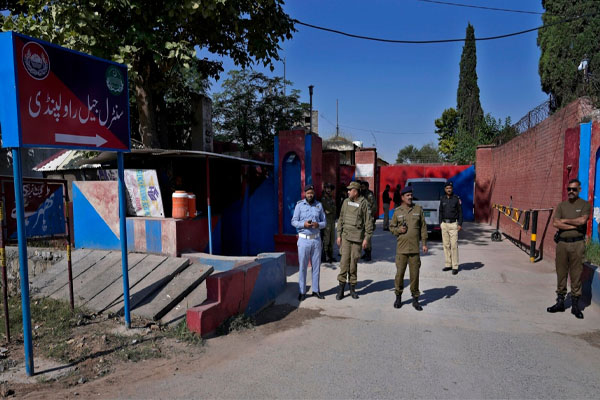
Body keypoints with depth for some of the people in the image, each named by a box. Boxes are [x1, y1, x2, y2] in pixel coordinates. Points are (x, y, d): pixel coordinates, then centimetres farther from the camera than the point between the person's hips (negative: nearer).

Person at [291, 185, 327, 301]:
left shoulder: (319, 205, 8)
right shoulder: (299, 205, 0)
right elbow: (293, 221, -1)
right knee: (302, 266, 0)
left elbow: (324, 222, 9)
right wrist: (304, 224, -18)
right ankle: (302, 292, 9)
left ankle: (316, 289, 20)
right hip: (304, 239, -3)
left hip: (316, 239, 3)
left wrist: (318, 225, -13)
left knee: (316, 265, 9)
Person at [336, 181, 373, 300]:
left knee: (354, 262, 4)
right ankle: (341, 287, 3)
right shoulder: (346, 202, 7)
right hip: (346, 236, 2)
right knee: (344, 261, -4)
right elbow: (341, 219, 13)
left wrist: (367, 238, -7)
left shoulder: (363, 203, -5)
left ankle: (352, 288, 18)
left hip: (358, 237, -2)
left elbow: (368, 222, -4)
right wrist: (339, 235, 9)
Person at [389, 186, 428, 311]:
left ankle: (415, 299, 18)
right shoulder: (397, 212, 4)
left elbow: (423, 227, 7)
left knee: (415, 274, 4)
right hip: (401, 249, 0)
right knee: (399, 273, 2)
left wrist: (424, 243, 3)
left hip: (415, 248, 1)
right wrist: (398, 230, -10)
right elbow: (391, 227, 12)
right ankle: (398, 297, 20)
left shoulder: (418, 209, 5)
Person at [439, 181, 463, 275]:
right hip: (444, 224, 4)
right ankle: (448, 264, 15)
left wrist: (460, 224, -7)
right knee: (446, 245, 7)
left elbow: (460, 212, -1)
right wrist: (440, 223, 9)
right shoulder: (442, 199, 9)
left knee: (454, 245, -7)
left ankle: (455, 266, -3)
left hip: (453, 224, -4)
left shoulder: (456, 199, -2)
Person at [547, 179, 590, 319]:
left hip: (577, 244, -3)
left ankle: (575, 305, 9)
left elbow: (582, 220, -15)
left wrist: (565, 220, -4)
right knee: (561, 273, 7)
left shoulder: (584, 205, 3)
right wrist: (574, 226, -8)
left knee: (576, 274, 1)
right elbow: (555, 223, -2)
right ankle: (560, 302, 15)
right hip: (562, 243, 3)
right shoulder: (561, 205, 11)